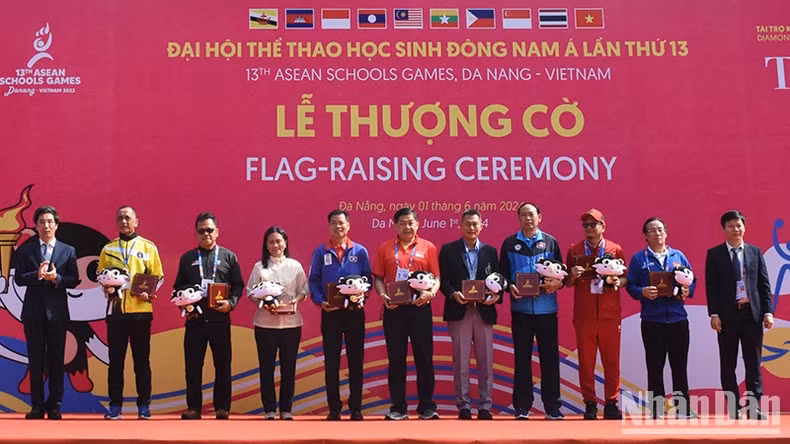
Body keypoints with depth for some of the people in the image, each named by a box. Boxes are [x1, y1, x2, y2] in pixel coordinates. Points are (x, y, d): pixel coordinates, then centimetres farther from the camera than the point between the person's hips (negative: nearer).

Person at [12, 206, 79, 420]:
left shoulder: (68, 251, 5)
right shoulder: (25, 249, 5)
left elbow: (74, 280, 1)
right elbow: (18, 279, -2)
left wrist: (56, 278, -17)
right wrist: (38, 274, -18)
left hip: (57, 311, 0)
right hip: (34, 310, 0)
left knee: (56, 360, 3)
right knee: (36, 360, 5)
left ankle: (55, 406, 11)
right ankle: (37, 406, 12)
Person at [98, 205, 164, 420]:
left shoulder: (148, 247, 6)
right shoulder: (108, 249, 11)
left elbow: (158, 277, 6)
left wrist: (149, 293, -11)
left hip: (141, 310, -1)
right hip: (116, 309, 1)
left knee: (142, 359, 3)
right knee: (115, 359, 3)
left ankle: (144, 404, 10)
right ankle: (115, 404, 11)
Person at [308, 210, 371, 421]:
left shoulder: (360, 251, 5)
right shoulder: (320, 252, 5)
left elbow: (368, 278, 3)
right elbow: (313, 280, 3)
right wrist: (320, 301, -12)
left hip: (355, 311, 0)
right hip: (330, 311, 0)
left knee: (356, 360, 4)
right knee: (331, 362, 4)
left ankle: (356, 408, 12)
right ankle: (334, 408, 13)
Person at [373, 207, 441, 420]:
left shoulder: (428, 248, 5)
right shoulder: (385, 248, 8)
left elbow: (437, 277, 3)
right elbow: (378, 277, 6)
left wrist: (431, 293, -16)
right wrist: (382, 295, -11)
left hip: (419, 307, -1)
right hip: (394, 308, 1)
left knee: (424, 358, 3)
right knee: (396, 359, 5)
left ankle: (427, 407, 13)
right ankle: (398, 408, 13)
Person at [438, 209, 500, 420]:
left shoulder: (490, 251, 11)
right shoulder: (448, 250, 5)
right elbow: (443, 280, 0)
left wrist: (496, 295, -12)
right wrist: (453, 294, -18)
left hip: (484, 311, 2)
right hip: (459, 311, -2)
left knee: (485, 360, 5)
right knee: (461, 361, 2)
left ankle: (485, 406, 13)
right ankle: (463, 406, 10)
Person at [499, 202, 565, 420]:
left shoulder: (550, 242, 9)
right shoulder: (510, 244, 8)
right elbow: (502, 273, 7)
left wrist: (556, 284, -13)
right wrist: (510, 287, -12)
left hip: (546, 307, 0)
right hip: (520, 308, 0)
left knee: (549, 356, 3)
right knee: (522, 357, 4)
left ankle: (552, 406, 12)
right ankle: (522, 406, 12)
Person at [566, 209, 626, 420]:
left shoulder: (616, 250, 8)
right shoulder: (574, 250, 8)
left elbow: (625, 278, 12)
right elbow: (567, 283, 11)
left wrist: (619, 282, -10)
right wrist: (573, 275, -11)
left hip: (610, 315, 0)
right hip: (583, 315, 0)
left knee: (611, 361, 2)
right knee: (586, 361, 2)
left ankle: (611, 404, 12)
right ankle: (590, 404, 10)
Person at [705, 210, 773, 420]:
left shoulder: (755, 252, 8)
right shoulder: (714, 254, 2)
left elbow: (764, 283, 6)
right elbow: (711, 286, -2)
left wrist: (768, 311, -2)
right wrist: (714, 314, -10)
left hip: (752, 313, 2)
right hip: (727, 315, -1)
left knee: (753, 364, 5)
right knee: (728, 366, 5)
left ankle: (754, 410, 11)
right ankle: (733, 411, 13)